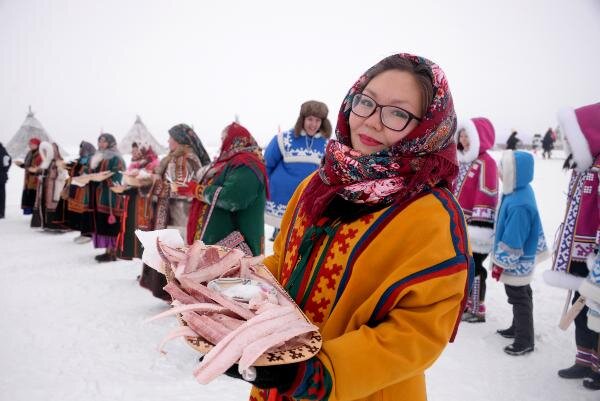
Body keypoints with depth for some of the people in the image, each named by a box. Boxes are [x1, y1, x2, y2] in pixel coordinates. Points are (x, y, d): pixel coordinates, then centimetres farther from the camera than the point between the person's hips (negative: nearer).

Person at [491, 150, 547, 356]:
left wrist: (500, 263, -16)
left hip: (516, 263, -10)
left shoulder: (519, 205, -31)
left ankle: (525, 340, 19)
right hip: (522, 260, 10)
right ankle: (518, 327, 40)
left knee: (518, 297, 4)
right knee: (520, 294, 23)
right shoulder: (521, 192, 1)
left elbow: (512, 241, -26)